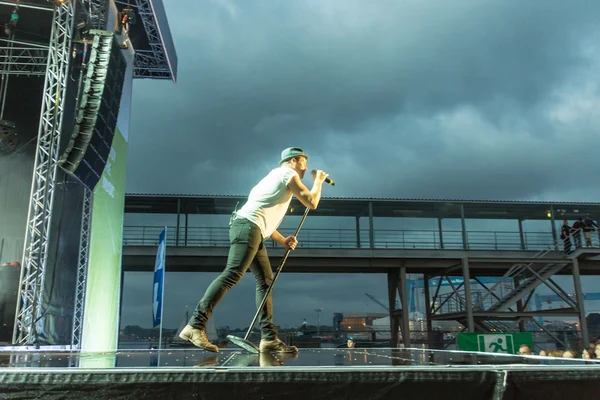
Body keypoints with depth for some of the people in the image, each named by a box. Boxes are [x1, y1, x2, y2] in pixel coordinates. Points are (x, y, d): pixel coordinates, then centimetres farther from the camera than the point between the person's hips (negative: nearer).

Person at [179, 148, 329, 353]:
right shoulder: (289, 174, 5)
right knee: (232, 275, -19)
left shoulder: (277, 176, 32)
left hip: (254, 233, 10)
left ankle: (269, 338, 1)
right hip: (247, 226, -10)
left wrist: (282, 240, 20)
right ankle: (195, 326, -23)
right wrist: (318, 180, 17)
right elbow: (312, 203, -1)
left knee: (265, 281, 4)